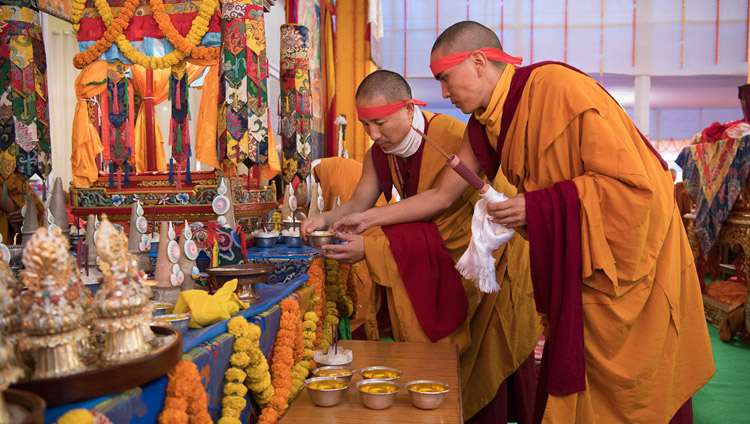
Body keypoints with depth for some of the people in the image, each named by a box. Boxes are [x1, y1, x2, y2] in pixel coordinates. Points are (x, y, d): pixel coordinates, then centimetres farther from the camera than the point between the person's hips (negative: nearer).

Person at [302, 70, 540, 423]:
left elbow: (448, 229, -31)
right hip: (436, 259, 6)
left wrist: (373, 247, -35)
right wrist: (326, 219, -22)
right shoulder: (380, 153, -4)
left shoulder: (452, 139, -30)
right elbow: (357, 205, 1)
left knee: (491, 354, 1)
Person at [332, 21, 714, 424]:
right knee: (566, 384, 13)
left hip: (632, 252, -7)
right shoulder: (483, 127, 2)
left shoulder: (559, 87, -22)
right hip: (576, 263, 7)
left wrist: (536, 207, -24)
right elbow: (442, 195, 9)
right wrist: (368, 218, 7)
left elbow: (633, 183, -24)